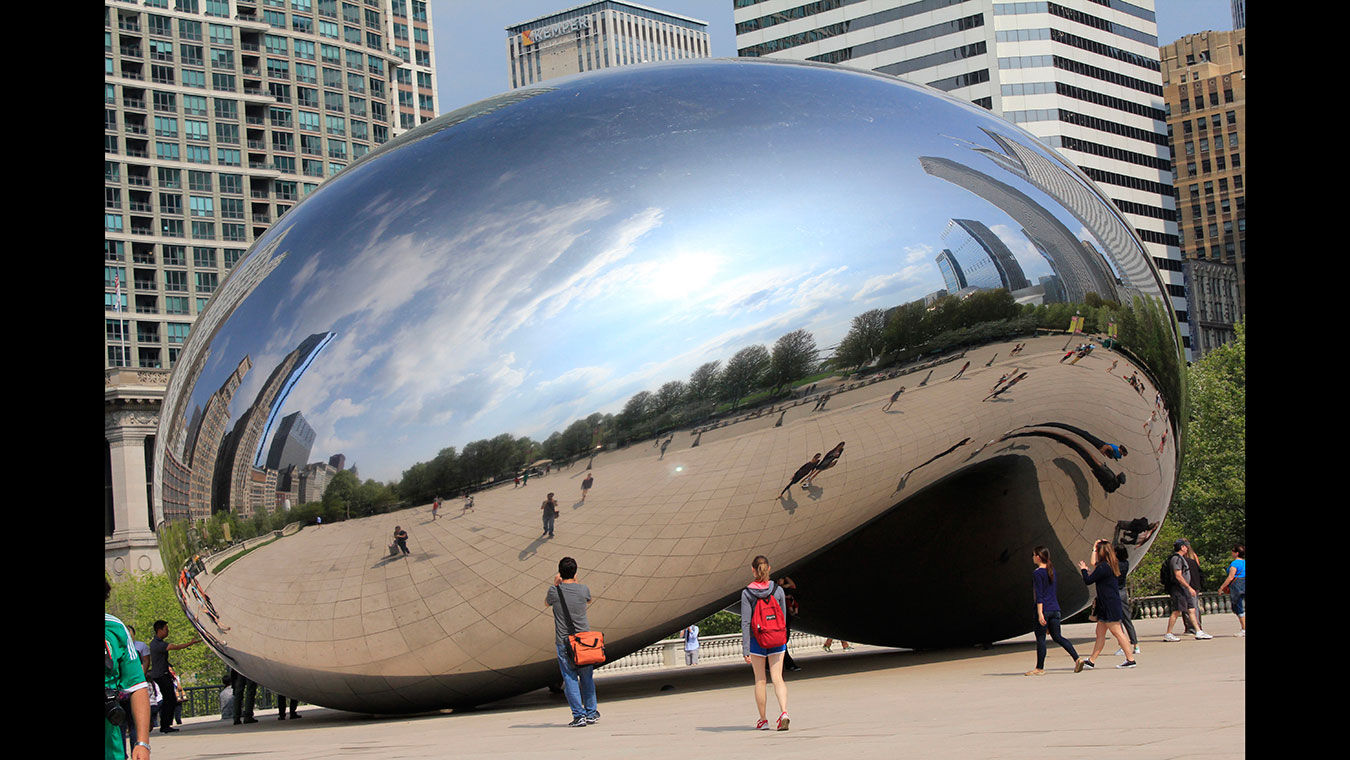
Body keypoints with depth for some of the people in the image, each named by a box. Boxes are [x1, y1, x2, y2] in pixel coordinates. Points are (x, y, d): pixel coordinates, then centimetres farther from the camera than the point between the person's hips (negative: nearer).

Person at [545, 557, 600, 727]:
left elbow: (546, 603, 17)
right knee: (587, 679, 13)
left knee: (570, 679, -1)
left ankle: (579, 715, -6)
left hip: (563, 641, -2)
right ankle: (591, 713, 21)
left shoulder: (554, 591, -6)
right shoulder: (583, 590, -2)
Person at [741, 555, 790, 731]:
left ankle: (763, 720, 16)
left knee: (760, 680, 9)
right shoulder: (778, 590, -2)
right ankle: (783, 712, -18)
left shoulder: (747, 593, -8)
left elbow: (745, 622, -9)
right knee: (777, 678, 2)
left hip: (757, 639, -1)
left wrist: (746, 649, -7)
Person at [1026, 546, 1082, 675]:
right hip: (1055, 609, 7)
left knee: (1040, 639, 1)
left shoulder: (1037, 573, -12)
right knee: (1057, 637, 10)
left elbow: (1039, 595, -16)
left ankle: (1039, 668, 7)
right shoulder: (1051, 570, 11)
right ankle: (1077, 658, -4)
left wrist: (1040, 613, -18)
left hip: (1044, 609, -7)